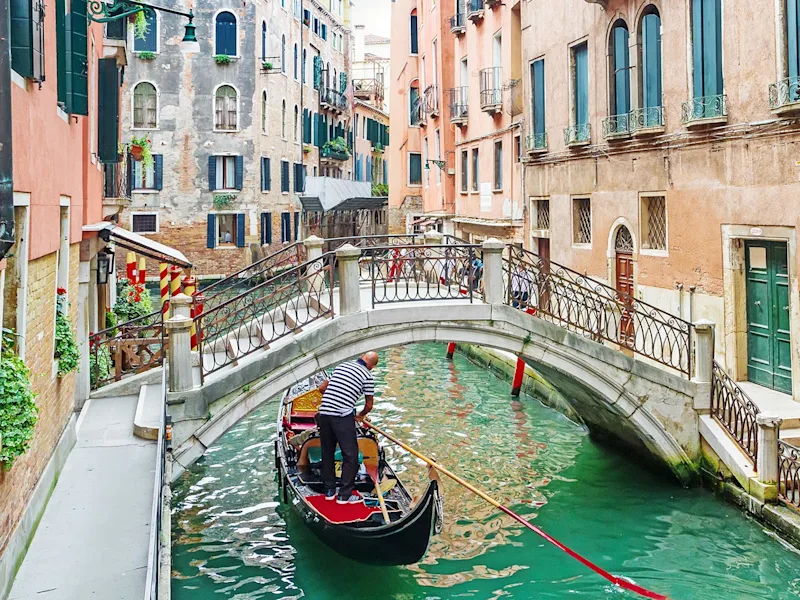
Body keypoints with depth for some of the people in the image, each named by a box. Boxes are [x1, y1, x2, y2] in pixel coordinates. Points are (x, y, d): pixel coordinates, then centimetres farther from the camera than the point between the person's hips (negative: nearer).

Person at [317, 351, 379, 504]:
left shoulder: (341, 366, 18)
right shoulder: (367, 376, 2)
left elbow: (322, 388, 21)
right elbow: (369, 405, 8)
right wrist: (361, 415, 29)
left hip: (324, 413, 6)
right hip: (342, 417, -6)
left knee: (327, 453, 17)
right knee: (350, 455, 4)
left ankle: (329, 491, 25)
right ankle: (344, 495, 5)